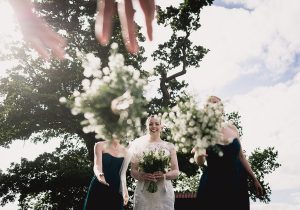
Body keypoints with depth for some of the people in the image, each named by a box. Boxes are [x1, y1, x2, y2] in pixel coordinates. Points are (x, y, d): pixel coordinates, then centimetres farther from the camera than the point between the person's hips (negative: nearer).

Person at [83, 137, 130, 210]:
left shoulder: (125, 152, 5)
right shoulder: (100, 145, 0)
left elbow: (122, 173, 0)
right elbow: (97, 165, -12)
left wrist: (125, 192, -17)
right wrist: (100, 175, -35)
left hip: (116, 191, 2)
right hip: (98, 189, -1)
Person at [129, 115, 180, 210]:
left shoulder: (169, 146, 7)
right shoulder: (139, 145, 6)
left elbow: (176, 172, 5)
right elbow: (133, 171, 6)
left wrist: (164, 175, -14)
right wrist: (142, 176, -15)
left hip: (164, 192, 0)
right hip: (143, 193, 0)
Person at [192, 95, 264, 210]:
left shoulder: (232, 128, 3)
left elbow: (241, 156, 13)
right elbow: (200, 162, -20)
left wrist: (254, 179, 15)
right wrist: (199, 154, -43)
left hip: (237, 182, 4)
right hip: (214, 186, -4)